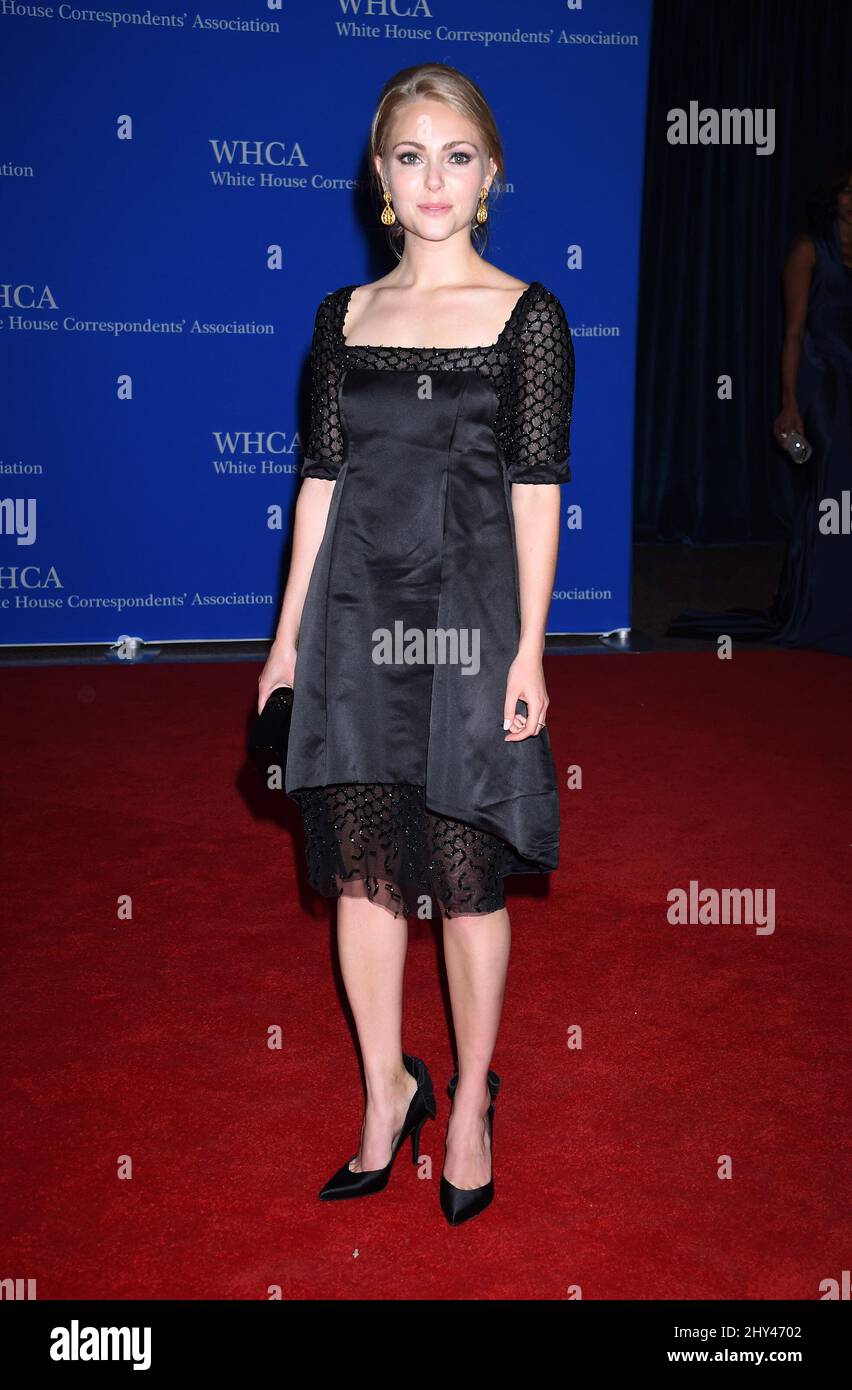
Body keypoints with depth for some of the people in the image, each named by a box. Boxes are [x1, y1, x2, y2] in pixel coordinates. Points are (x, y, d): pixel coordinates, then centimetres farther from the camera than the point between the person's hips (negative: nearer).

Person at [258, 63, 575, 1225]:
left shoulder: (526, 315, 0)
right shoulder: (346, 315, 9)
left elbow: (536, 487, -4)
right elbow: (323, 476, 10)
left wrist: (528, 651, -10)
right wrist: (288, 636, 8)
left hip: (468, 612, -3)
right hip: (356, 610, 4)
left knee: (465, 874, 4)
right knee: (362, 866, 9)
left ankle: (471, 1101, 25)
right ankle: (388, 1090, 28)